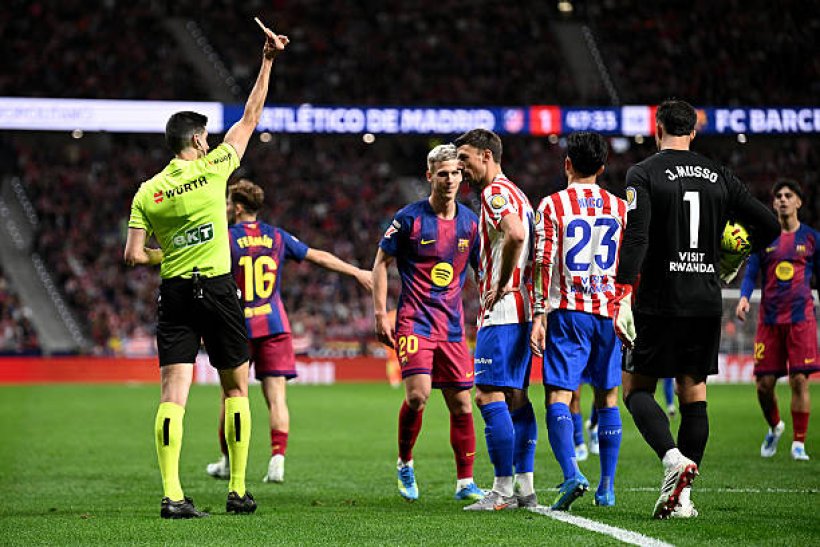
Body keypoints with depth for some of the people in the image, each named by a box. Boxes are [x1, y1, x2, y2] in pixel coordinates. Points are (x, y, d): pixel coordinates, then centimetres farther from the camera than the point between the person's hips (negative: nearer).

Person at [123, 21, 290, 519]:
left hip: (174, 293, 2)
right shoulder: (213, 169, -4)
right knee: (236, 388, 11)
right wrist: (267, 62, 11)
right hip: (217, 288, -2)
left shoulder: (147, 192, 2)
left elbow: (134, 255, -1)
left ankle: (172, 495, -15)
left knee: (173, 394, -3)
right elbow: (250, 118, 5)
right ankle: (238, 490, 11)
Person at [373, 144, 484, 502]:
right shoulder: (410, 218, -5)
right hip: (414, 322, -4)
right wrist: (381, 314, -5)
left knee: (461, 405, 2)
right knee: (417, 394, -19)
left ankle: (465, 482, 10)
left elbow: (483, 271, 18)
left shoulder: (470, 223, 7)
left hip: (453, 326, 4)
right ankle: (404, 463, 5)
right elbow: (381, 263, 2)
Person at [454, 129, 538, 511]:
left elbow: (515, 235, -29)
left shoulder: (495, 192, -11)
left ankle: (504, 490, -11)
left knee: (489, 396, -10)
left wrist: (501, 286, -19)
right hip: (522, 310, 10)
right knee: (515, 397, 11)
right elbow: (524, 241, 25)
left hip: (502, 310, -10)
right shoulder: (516, 194, 20)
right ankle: (525, 488, 12)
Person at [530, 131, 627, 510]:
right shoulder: (619, 208, 8)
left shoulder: (552, 205, -2)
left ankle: (571, 472, -26)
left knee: (558, 397, -5)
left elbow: (544, 264, -8)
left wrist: (539, 317, -7)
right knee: (607, 398, 12)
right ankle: (607, 487, 12)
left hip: (567, 312, -3)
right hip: (609, 314, 3)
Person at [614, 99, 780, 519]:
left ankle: (674, 458, -18)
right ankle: (682, 496, 6)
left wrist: (623, 296, -20)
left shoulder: (643, 174, -6)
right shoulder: (719, 177, 7)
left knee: (636, 388, 7)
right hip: (706, 303, 4)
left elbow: (636, 238, -18)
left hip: (658, 303, -4)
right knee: (694, 395, 8)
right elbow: (768, 225, 8)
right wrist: (734, 263, 25)